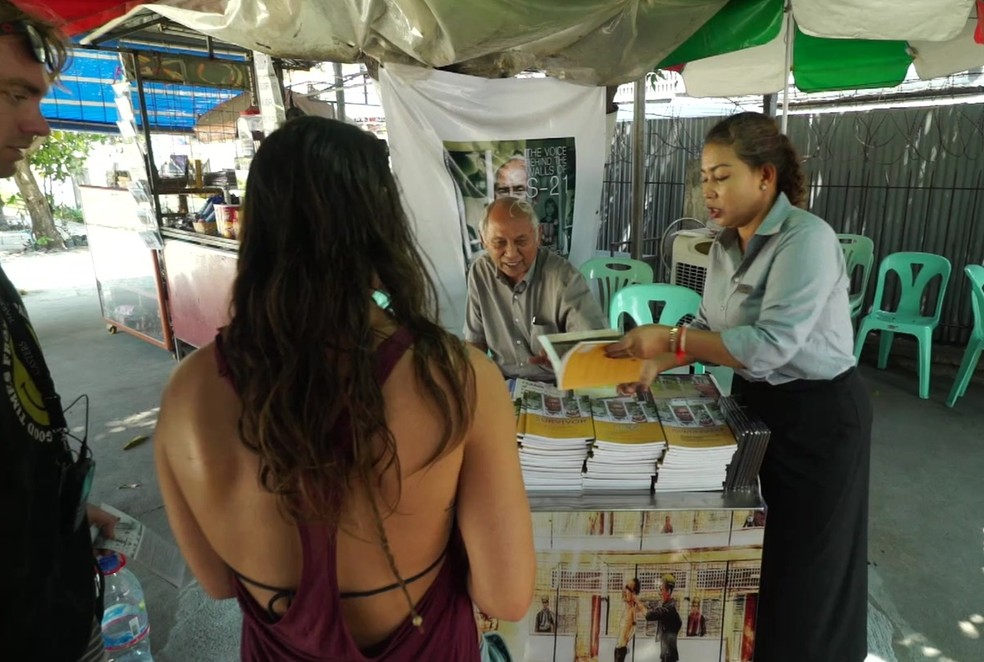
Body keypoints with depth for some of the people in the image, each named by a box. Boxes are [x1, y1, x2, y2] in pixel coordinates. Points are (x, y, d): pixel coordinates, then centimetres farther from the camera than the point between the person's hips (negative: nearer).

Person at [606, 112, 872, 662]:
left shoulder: (806, 239, -22)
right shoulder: (727, 245, 3)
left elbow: (769, 345, -31)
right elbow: (711, 329, 3)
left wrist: (670, 339, -28)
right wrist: (655, 364, -11)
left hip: (819, 415, -8)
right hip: (755, 400, 8)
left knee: (802, 568, 10)